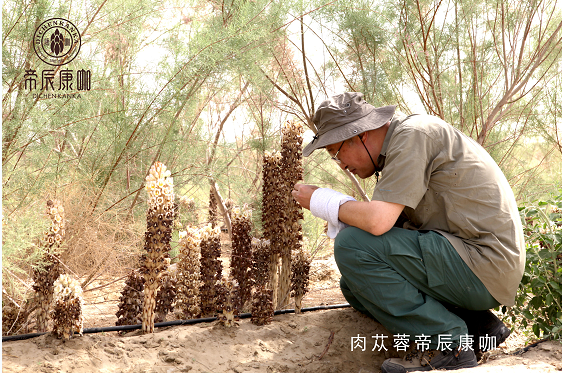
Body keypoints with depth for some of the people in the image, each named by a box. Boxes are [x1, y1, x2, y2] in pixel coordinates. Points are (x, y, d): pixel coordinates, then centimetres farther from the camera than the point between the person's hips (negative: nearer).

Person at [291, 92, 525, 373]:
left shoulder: (414, 133, -15)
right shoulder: (397, 145, 15)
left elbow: (377, 221, -25)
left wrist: (320, 201, -9)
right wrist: (340, 220, 1)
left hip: (484, 264, -10)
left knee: (352, 246, -19)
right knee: (355, 284, 14)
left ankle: (445, 342, -9)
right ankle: (476, 326, 9)